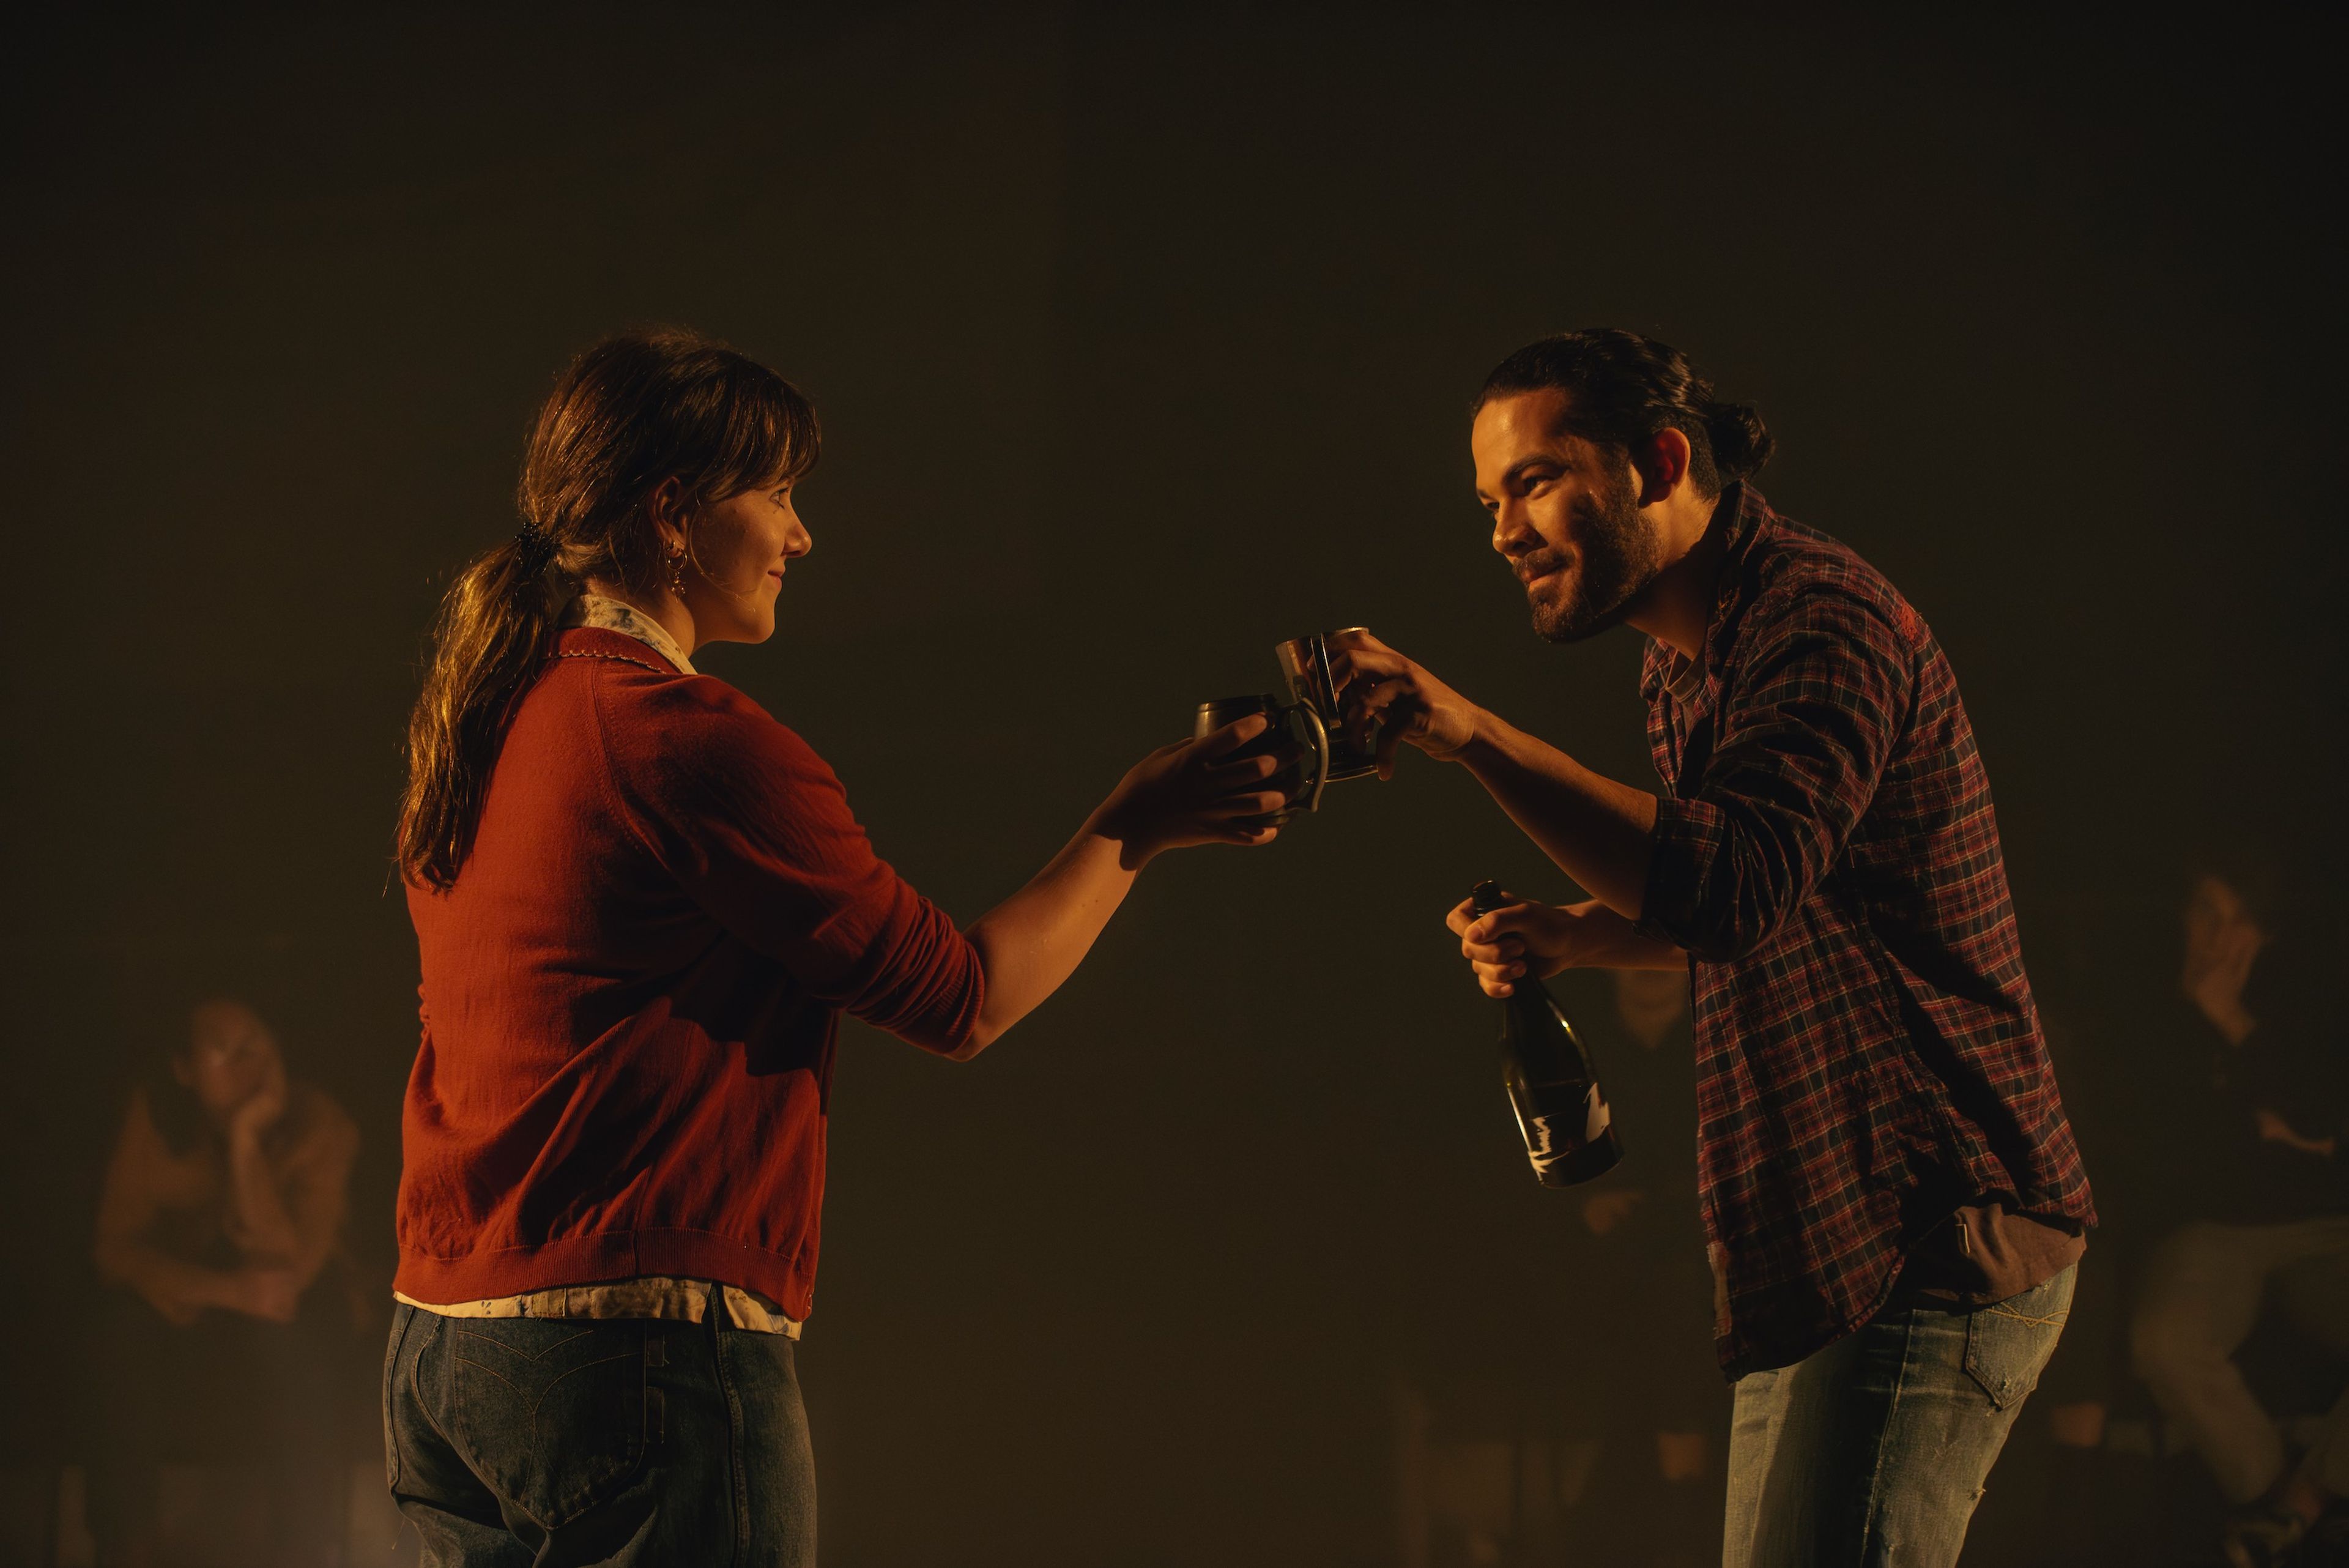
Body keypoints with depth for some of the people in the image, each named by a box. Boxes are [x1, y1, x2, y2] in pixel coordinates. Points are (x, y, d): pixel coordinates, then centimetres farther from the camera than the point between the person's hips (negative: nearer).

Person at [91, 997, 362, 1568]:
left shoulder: (320, 1127, -20)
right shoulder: (155, 1113, -15)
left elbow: (288, 1263, -29)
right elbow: (117, 1244, -15)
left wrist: (246, 1138, -36)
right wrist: (224, 1290, -31)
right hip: (187, 1297, 1)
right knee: (127, 1323, -29)